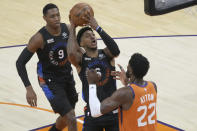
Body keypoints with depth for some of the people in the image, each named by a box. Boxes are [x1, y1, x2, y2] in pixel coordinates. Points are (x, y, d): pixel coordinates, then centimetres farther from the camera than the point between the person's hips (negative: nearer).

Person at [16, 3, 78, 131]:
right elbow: (20, 63, -19)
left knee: (66, 118, 19)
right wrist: (29, 88, -26)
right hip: (50, 81, -6)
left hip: (67, 76, 6)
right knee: (71, 119, -14)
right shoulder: (39, 38, -24)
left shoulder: (67, 29, -9)